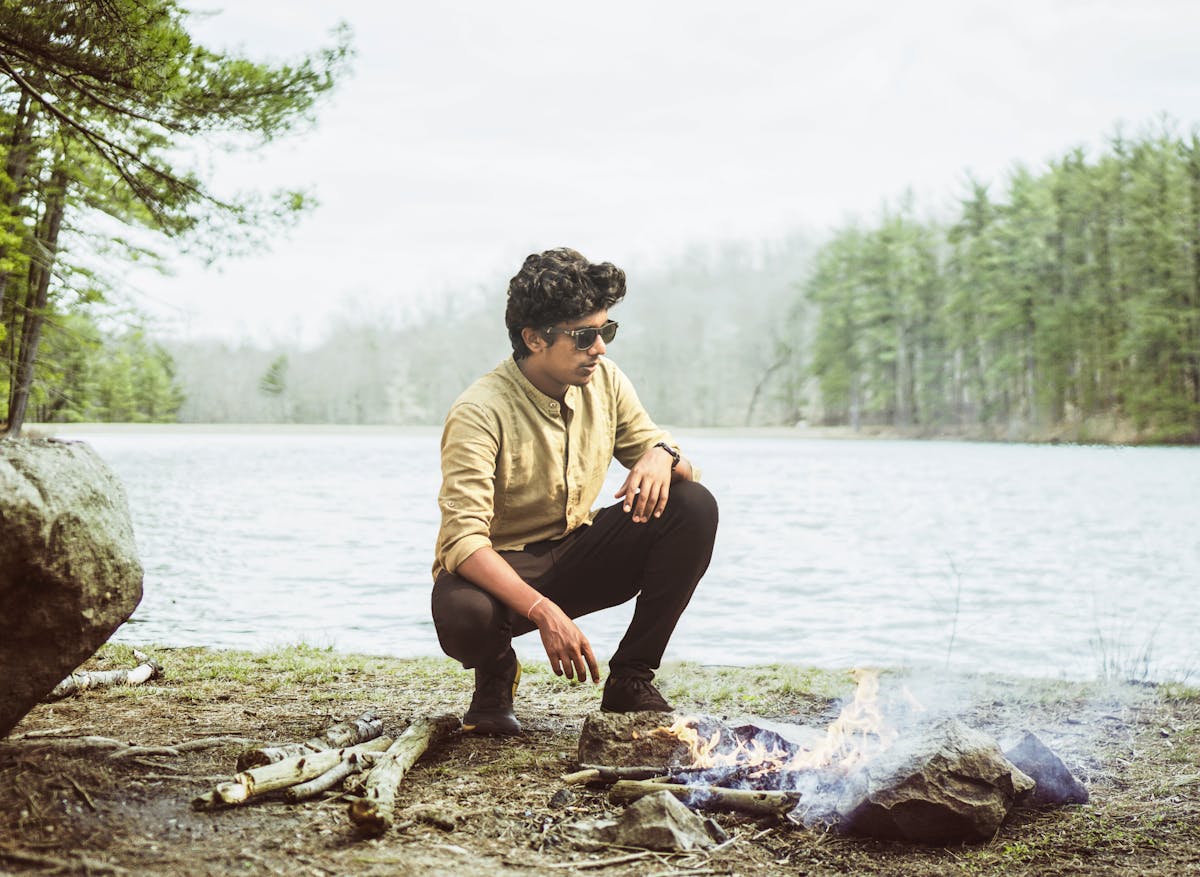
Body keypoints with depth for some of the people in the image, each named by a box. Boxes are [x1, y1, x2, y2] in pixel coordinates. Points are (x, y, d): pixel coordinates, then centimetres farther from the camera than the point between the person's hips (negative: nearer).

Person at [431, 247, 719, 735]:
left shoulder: (604, 382, -4)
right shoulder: (479, 414, -23)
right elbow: (463, 541, -30)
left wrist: (662, 456, -23)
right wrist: (544, 612, -43)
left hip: (575, 558, 5)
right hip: (497, 572, -5)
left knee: (694, 507, -16)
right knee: (462, 613, -41)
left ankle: (630, 678, -5)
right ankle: (496, 674, 1)